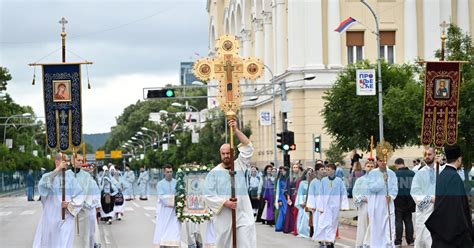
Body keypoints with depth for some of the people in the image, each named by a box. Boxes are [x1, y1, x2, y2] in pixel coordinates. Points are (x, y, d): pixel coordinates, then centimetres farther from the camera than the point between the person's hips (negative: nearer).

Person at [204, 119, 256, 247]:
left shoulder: (240, 166, 6)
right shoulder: (214, 173, 2)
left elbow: (248, 147, -4)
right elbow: (209, 196, -3)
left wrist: (236, 130, -12)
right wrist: (225, 203, -16)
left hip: (243, 215, 0)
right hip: (224, 217, 0)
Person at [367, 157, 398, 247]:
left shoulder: (391, 174, 7)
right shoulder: (372, 173, 1)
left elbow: (395, 188, 2)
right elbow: (372, 187, -11)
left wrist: (391, 196, -15)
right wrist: (383, 180, -15)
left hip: (388, 203, 2)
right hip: (376, 205, -2)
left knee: (389, 226, -3)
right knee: (376, 227, 1)